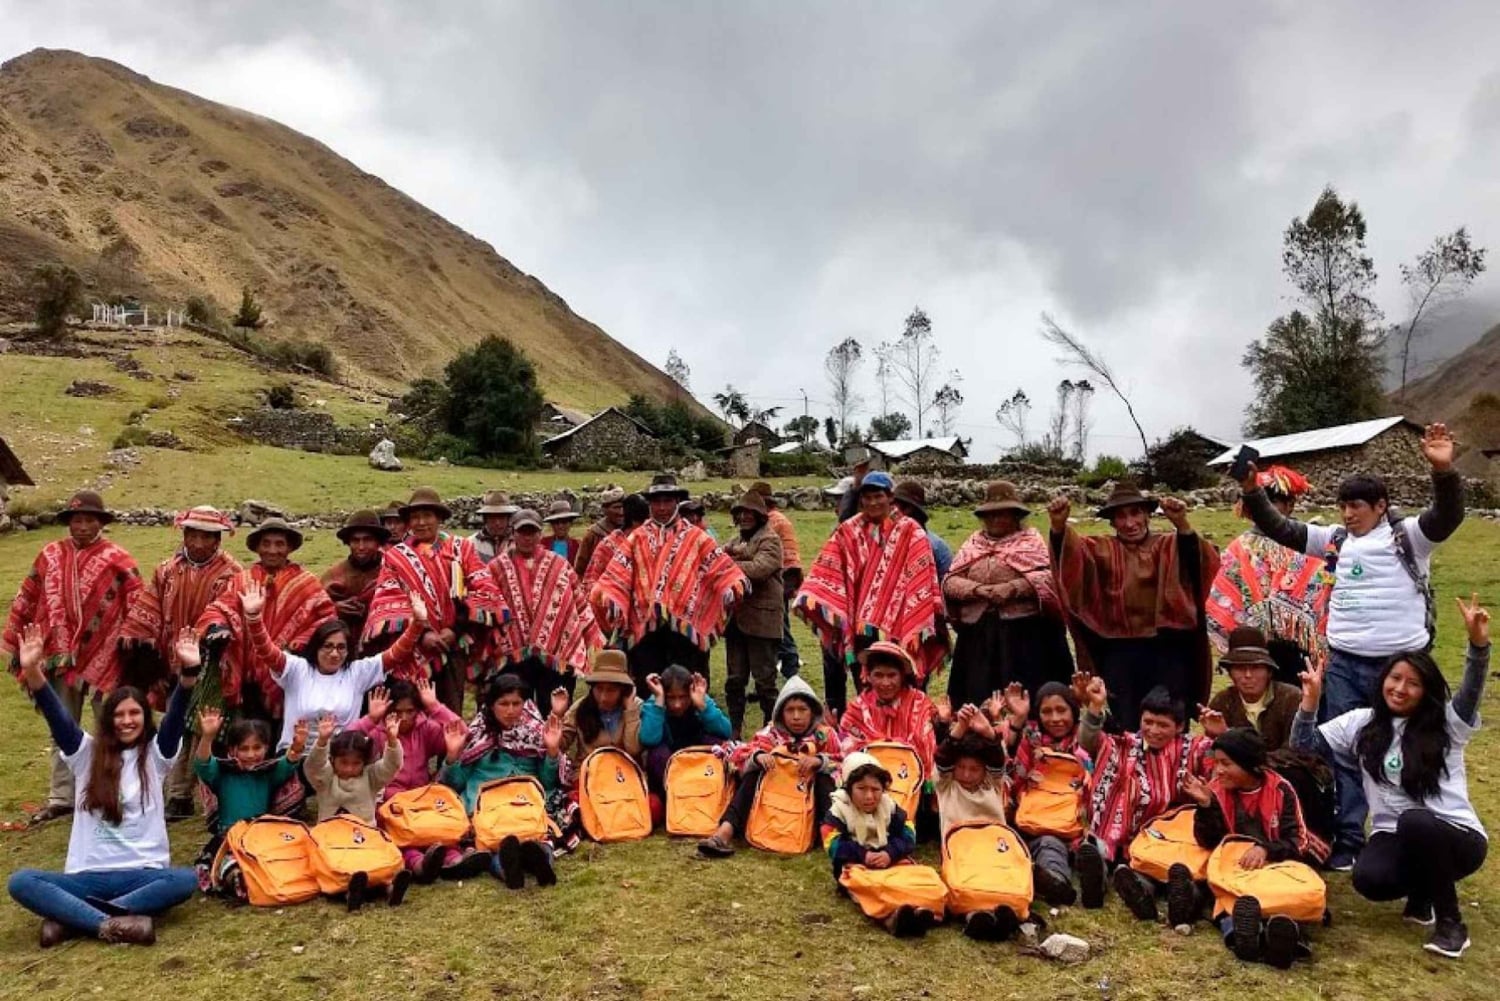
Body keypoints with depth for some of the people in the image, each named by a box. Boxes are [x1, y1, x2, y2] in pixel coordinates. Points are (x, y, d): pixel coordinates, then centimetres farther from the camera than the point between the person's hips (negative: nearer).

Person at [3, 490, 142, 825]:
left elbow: (138, 605, -8)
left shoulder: (117, 559, -7)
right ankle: (61, 797, 24)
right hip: (61, 656, 4)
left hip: (104, 655, -4)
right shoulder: (50, 555, 3)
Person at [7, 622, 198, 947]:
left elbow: (175, 716, -10)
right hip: (88, 875, 1)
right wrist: (32, 670, -23)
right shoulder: (86, 754, 9)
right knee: (20, 882, -24)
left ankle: (69, 918, -29)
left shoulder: (155, 755, 7)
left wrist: (188, 671, -30)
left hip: (142, 873, -1)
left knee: (185, 880, -32)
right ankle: (110, 923, -37)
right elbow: (57, 717, -6)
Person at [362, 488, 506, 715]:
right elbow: (390, 602, -3)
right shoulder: (395, 557, 8)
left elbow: (485, 591, -1)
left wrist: (457, 628, -10)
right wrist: (421, 633, -16)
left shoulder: (462, 549, 8)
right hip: (414, 649, 0)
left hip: (453, 645, 0)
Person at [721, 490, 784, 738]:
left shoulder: (770, 540, -5)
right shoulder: (736, 541, 17)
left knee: (764, 680, 0)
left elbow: (760, 568, -22)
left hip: (761, 619, -7)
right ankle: (734, 730, 23)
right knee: (734, 680, 13)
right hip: (736, 617, 7)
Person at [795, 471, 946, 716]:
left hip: (893, 626, -2)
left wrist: (919, 622, -11)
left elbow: (921, 578, -3)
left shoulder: (909, 532, 1)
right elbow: (827, 570, 1)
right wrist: (810, 596, -14)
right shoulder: (848, 531, 8)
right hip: (858, 623, 2)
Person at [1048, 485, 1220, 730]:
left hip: (1166, 649, -1)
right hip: (1119, 652, 1)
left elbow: (1202, 561, -11)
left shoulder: (1168, 546, 9)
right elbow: (1071, 551, -8)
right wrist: (1059, 524, -30)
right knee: (1124, 728, 5)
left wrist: (1182, 524, -30)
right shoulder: (1102, 550, 11)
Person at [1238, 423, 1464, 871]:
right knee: (1344, 755, 7)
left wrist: (1443, 470, -38)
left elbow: (1447, 517, -21)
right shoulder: (1336, 540, 8)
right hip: (1344, 663, 4)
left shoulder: (1408, 536, -3)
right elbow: (1279, 529, 8)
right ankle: (1348, 841, 16)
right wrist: (1252, 492, -7)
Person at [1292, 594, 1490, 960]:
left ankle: (1450, 921, -14)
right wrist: (1310, 702, -13)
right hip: (1394, 837, 3)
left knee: (1415, 823, -37)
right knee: (1369, 879, -30)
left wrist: (1478, 643, -40)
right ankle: (1423, 892, 9)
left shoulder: (1447, 726, -2)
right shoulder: (1361, 723, 6)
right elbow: (1304, 747, 4)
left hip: (1455, 837, -2)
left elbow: (1471, 693, -22)